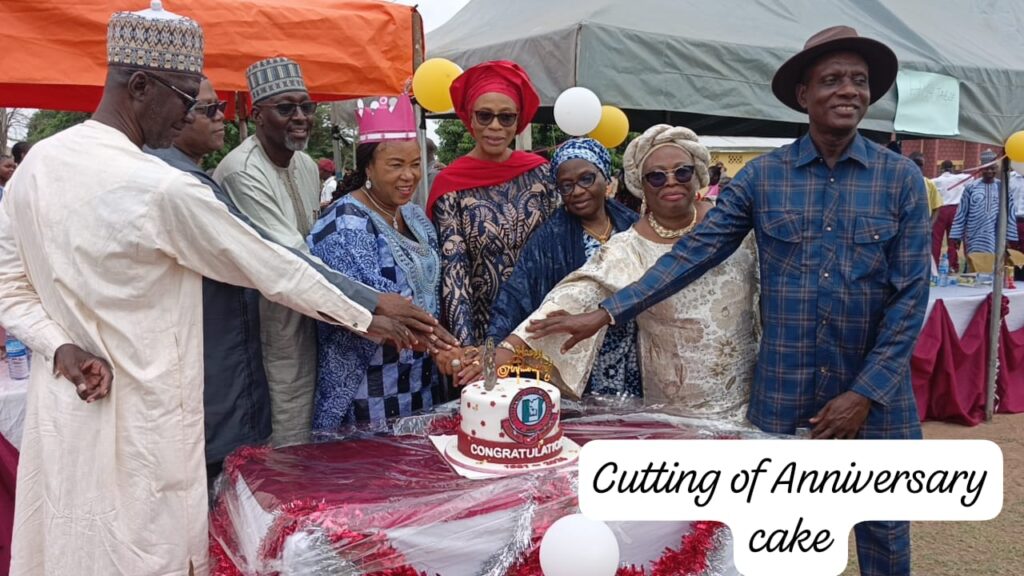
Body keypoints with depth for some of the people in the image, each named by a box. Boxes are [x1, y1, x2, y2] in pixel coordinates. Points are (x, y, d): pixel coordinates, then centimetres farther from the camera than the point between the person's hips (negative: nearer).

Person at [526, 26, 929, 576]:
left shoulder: (901, 178, -3)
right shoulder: (761, 175, -2)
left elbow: (911, 294, -5)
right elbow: (694, 252, -5)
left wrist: (866, 392, -11)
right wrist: (607, 312, -13)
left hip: (876, 390, 0)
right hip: (782, 387, 0)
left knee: (882, 529, 14)